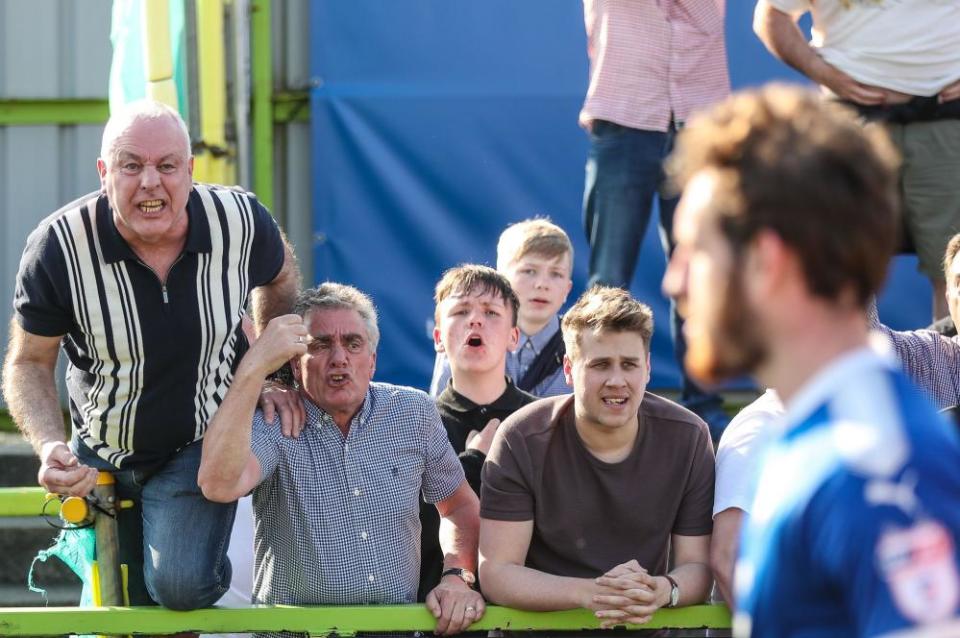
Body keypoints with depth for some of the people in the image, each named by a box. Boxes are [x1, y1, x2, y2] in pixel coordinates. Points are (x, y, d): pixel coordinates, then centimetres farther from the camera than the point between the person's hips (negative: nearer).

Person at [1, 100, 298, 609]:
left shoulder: (241, 222, -19)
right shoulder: (58, 247, -24)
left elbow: (280, 281, 6)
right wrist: (50, 447, -28)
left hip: (203, 446, 0)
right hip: (103, 455, 1)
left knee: (181, 584, -21)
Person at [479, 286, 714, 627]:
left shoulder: (688, 438, -2)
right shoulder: (521, 441, -8)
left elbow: (698, 565, 1)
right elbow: (496, 572, -11)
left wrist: (665, 590, -22)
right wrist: (589, 593, -25)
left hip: (646, 625, 2)